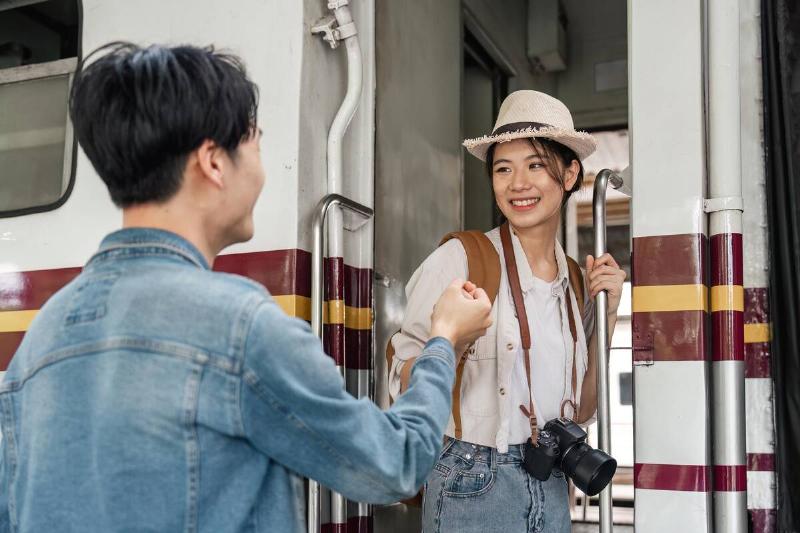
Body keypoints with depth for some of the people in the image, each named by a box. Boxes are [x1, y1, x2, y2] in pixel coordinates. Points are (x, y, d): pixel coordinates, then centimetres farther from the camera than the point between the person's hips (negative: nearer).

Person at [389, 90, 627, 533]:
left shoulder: (575, 281, 5)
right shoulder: (459, 259, -11)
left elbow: (580, 411, 9)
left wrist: (606, 316, 0)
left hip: (550, 490, 5)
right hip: (472, 490, -5)